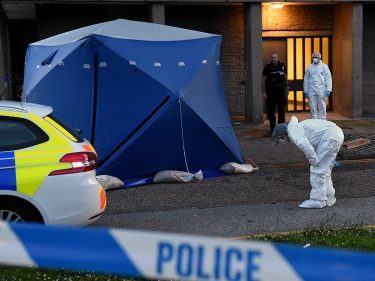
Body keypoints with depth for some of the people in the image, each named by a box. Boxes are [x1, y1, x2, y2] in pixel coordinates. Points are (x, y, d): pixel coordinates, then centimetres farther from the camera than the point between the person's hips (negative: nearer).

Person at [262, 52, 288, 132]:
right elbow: (263, 80, -3)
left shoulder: (282, 66, 5)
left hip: (281, 90, 2)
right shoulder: (267, 67, -3)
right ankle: (272, 127, 11)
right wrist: (263, 92, -7)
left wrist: (286, 86, 13)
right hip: (270, 91, -2)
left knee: (281, 109, 0)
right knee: (271, 110, 3)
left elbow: (285, 76, 17)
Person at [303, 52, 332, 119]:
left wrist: (328, 89, -6)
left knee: (322, 107, -1)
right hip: (311, 91, 2)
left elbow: (328, 78, 2)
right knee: (313, 107, 2)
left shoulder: (324, 66, 5)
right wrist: (305, 91, 8)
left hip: (321, 90, -2)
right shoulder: (309, 68, 10)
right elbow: (306, 80, 12)